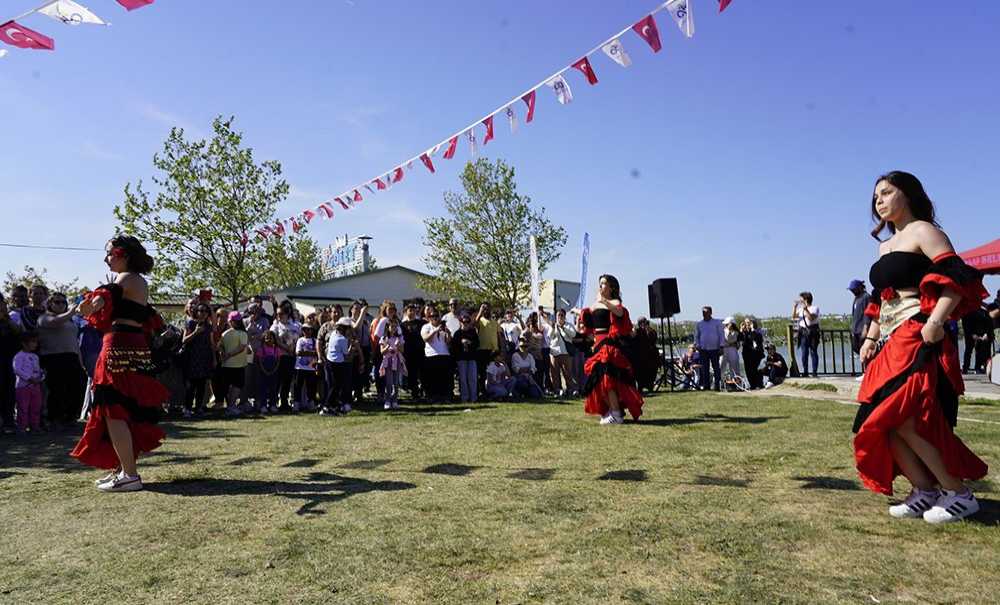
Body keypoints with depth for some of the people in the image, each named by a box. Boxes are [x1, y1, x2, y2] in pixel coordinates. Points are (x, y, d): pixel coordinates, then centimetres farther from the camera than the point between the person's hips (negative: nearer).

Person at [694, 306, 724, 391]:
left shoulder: (717, 323, 5)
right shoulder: (699, 324, 11)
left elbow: (721, 334, 3)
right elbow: (696, 336, 14)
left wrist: (721, 346, -5)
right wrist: (697, 346, 1)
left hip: (714, 349, -2)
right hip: (703, 349, 2)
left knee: (716, 368, 0)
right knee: (704, 368, 2)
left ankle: (718, 385, 3)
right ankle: (705, 385, 7)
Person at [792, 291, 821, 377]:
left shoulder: (814, 308, -2)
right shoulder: (800, 309, 14)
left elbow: (811, 318, -16)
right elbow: (793, 317, 7)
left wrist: (806, 310, -22)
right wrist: (794, 307, -1)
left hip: (812, 332, -5)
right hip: (803, 332, 5)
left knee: (813, 352, -3)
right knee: (804, 353, 2)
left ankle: (815, 372, 2)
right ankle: (805, 372, 8)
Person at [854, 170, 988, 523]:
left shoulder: (923, 231, -3)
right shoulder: (885, 245, 22)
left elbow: (957, 279, -15)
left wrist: (935, 323, -26)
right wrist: (870, 338, 17)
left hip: (916, 340, -9)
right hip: (890, 344, 9)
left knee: (901, 419, -17)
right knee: (883, 421, 2)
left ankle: (958, 494, -1)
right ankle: (925, 491, 11)